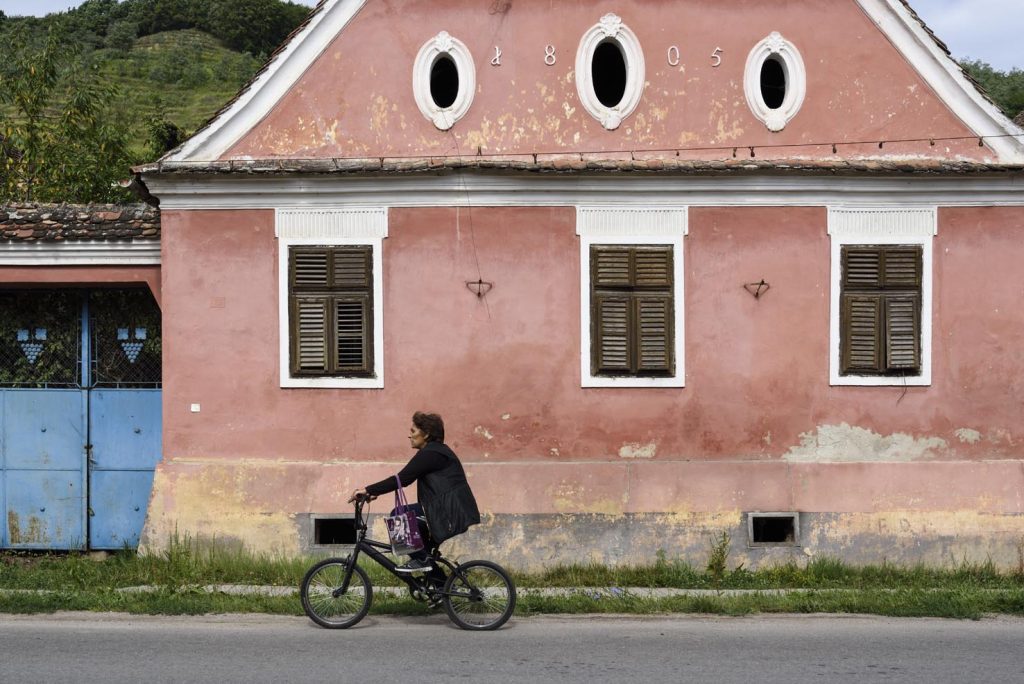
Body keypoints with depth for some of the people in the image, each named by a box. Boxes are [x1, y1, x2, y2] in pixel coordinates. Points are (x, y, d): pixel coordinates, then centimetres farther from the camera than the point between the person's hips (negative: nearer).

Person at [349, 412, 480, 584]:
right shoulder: (436, 451, 19)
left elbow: (402, 479, -18)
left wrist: (368, 490, -15)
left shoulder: (430, 453, -13)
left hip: (450, 514, -10)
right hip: (452, 512, 10)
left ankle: (421, 559, -8)